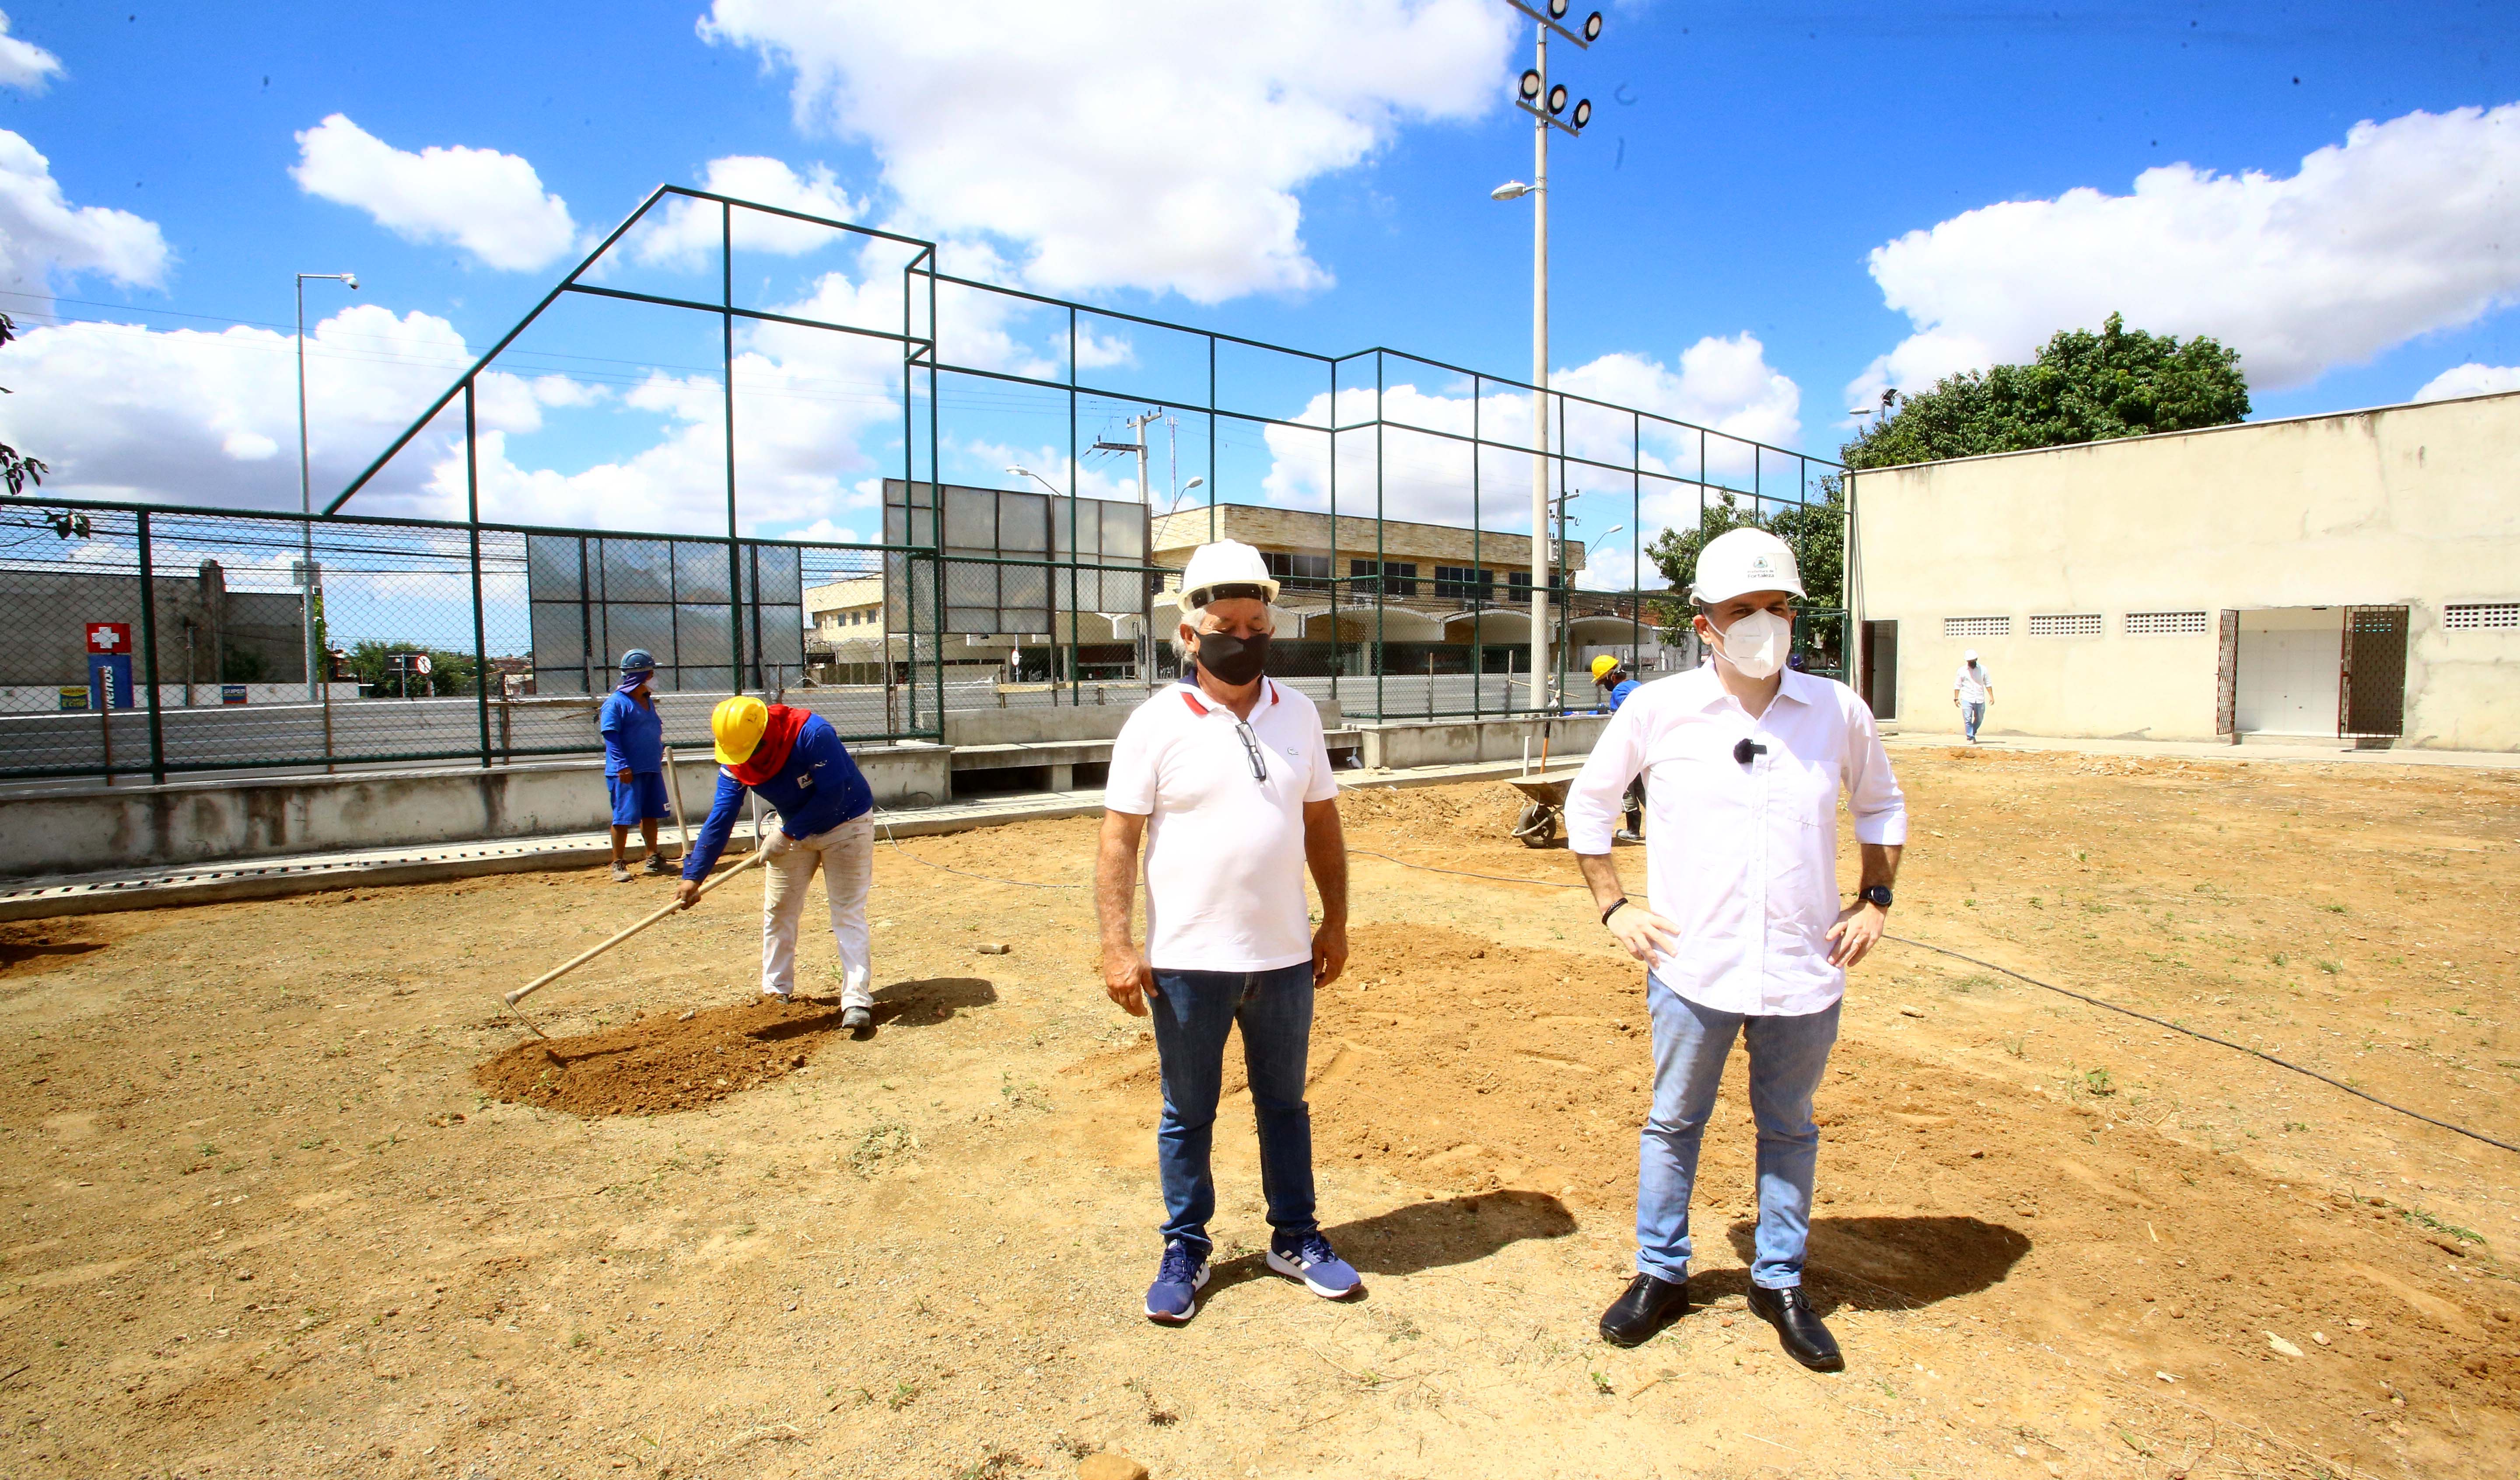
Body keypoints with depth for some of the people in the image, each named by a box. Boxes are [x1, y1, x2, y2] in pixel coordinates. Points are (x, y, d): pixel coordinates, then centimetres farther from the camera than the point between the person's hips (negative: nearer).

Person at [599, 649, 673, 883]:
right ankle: (618, 864, 5)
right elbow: (611, 736, -15)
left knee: (651, 815, 13)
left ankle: (653, 860, 23)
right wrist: (622, 765, -21)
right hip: (627, 772, -8)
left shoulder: (648, 701, 15)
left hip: (652, 769, 8)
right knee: (624, 817, -4)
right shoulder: (616, 702, -10)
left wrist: (660, 753, 18)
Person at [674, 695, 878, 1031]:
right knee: (778, 910, 10)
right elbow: (720, 818, -17)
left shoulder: (813, 734, -33)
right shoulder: (734, 761, -15)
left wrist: (788, 834, -27)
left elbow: (832, 795, -31)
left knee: (848, 914, -9)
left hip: (847, 824, -6)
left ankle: (857, 1000, -8)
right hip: (793, 829, 6)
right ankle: (777, 992, 27)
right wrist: (694, 875, -23)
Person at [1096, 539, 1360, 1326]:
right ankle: (1186, 1251, 31)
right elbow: (1119, 840, -9)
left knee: (1285, 1104, 18)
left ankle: (1294, 1238, 36)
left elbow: (1321, 822, 11)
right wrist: (1117, 945, -15)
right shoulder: (1158, 722, -8)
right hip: (1187, 963, -3)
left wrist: (1336, 920, 9)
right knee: (1187, 1114, 13)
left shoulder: (1297, 713, 4)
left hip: (1284, 957, 4)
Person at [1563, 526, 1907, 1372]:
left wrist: (1875, 900, 5)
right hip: (1692, 967, -1)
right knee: (1674, 1122, 13)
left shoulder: (1837, 711, -2)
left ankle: (1780, 1283, 37)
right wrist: (1612, 905, -1)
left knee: (1789, 1128, 17)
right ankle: (1662, 1276, 32)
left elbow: (1881, 804, 16)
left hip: (1804, 971, 2)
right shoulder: (1659, 710, -8)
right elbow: (1588, 802, 5)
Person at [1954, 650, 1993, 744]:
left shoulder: (1983, 669, 4)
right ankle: (1970, 738, -2)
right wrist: (1956, 699, 0)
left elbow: (1988, 683, 8)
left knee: (1979, 719, 11)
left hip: (1980, 699, 2)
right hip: (1967, 699, -2)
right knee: (1968, 719, -8)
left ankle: (1973, 733, 32)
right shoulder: (1962, 671, 0)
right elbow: (1957, 685, 4)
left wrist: (1991, 697, 3)